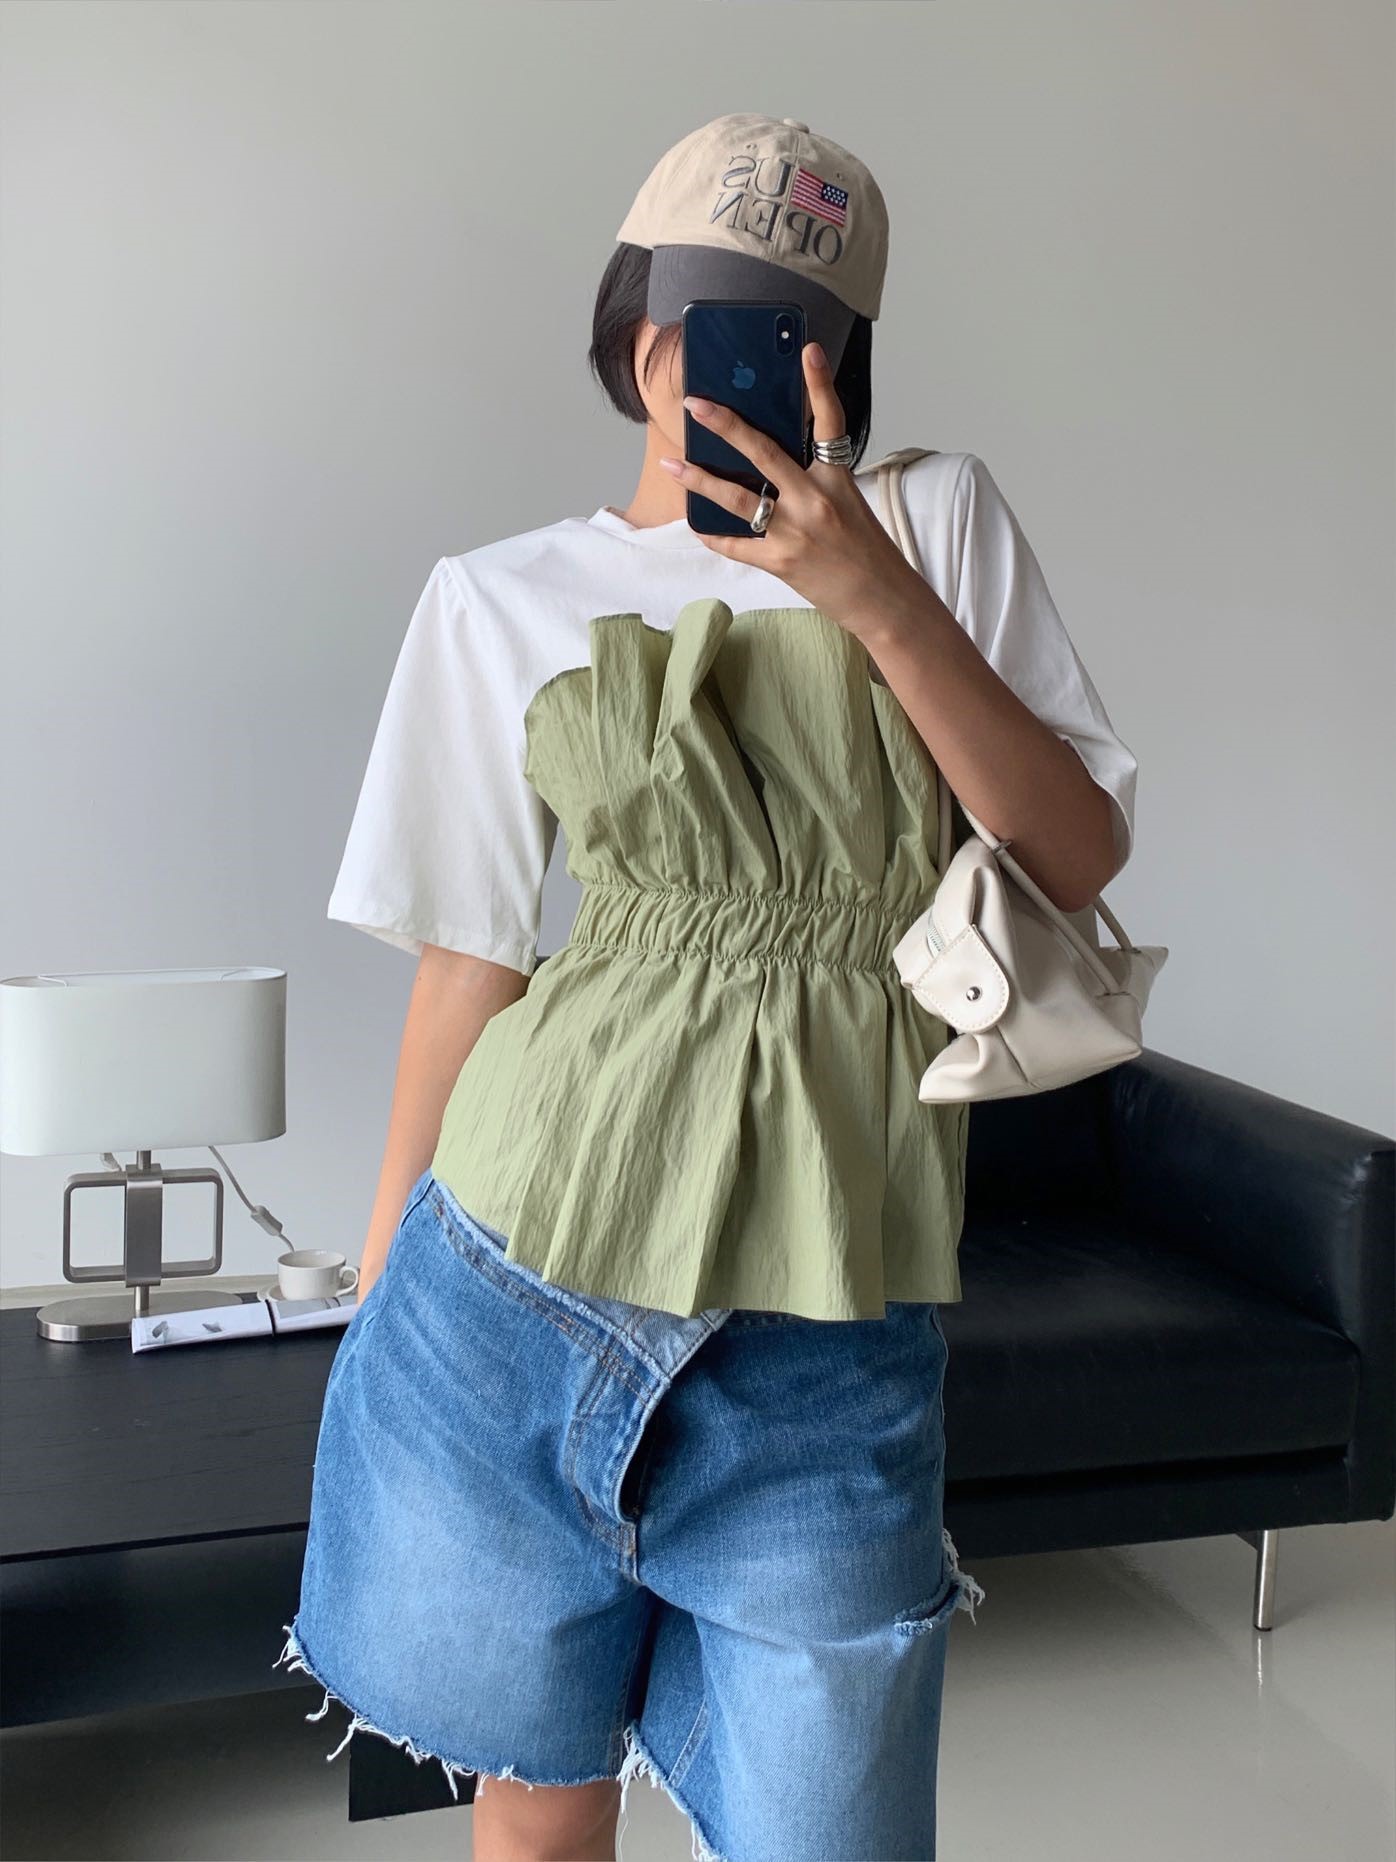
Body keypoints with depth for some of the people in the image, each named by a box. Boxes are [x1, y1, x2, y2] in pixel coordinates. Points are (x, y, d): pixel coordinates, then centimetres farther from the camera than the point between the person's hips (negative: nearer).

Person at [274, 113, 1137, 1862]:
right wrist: (382, 1266, 10)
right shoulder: (503, 599, 4)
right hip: (531, 1270, 1)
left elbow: (1082, 858, -4)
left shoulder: (939, 521, 4)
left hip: (829, 1322, 0)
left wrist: (874, 594, -14)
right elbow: (470, 957, 7)